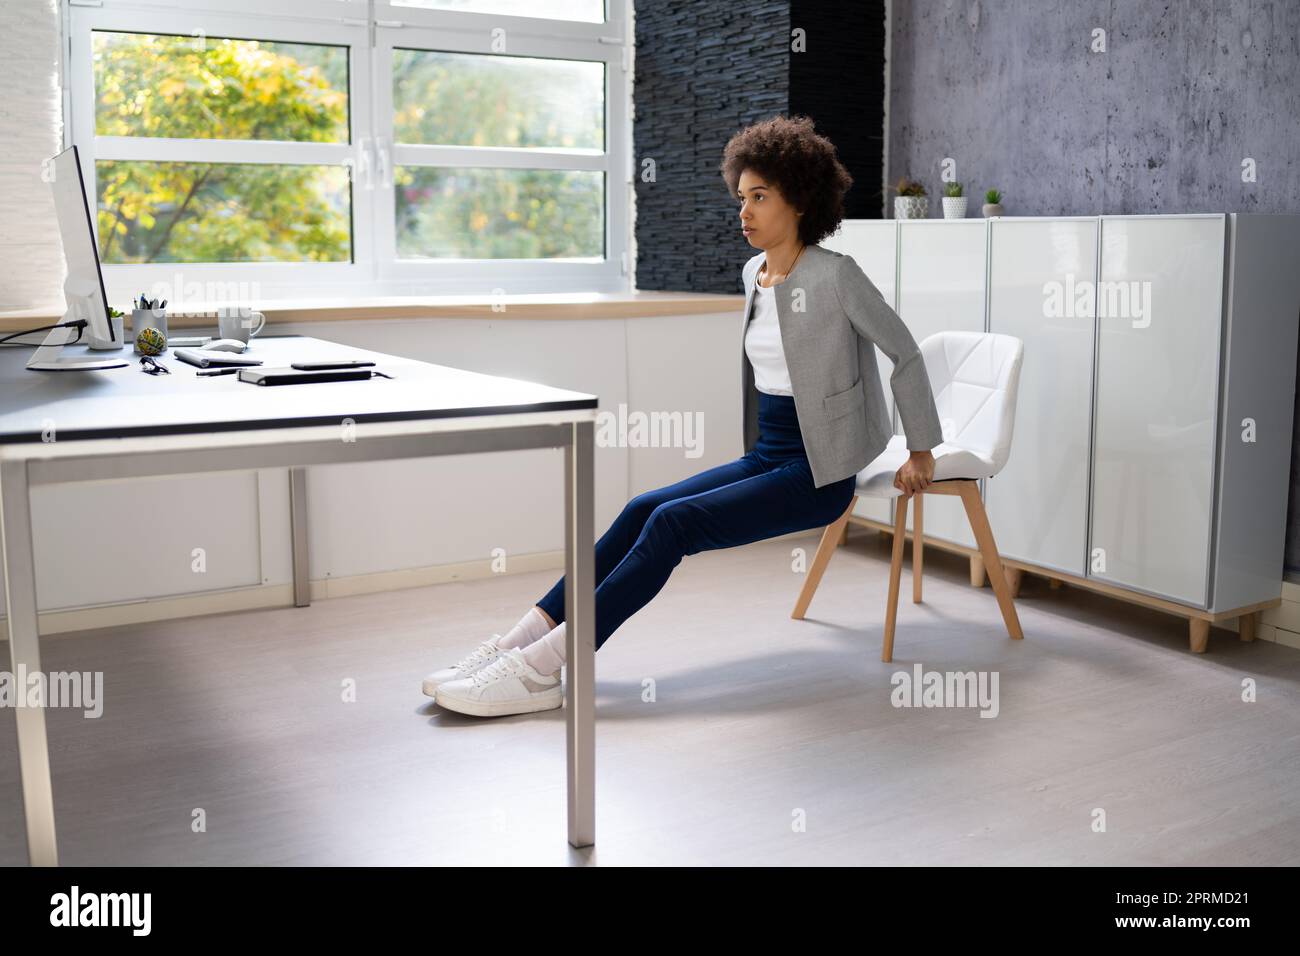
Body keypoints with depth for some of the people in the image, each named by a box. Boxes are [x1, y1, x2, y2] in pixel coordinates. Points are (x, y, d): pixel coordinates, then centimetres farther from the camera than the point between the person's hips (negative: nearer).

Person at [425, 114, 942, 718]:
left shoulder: (835, 275, -14)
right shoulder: (754, 273, 10)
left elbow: (906, 354, -6)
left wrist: (920, 452, -1)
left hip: (818, 473, -7)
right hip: (765, 457, 8)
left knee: (673, 522, -24)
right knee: (641, 511, -12)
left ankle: (541, 669, -27)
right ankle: (519, 642, -16)